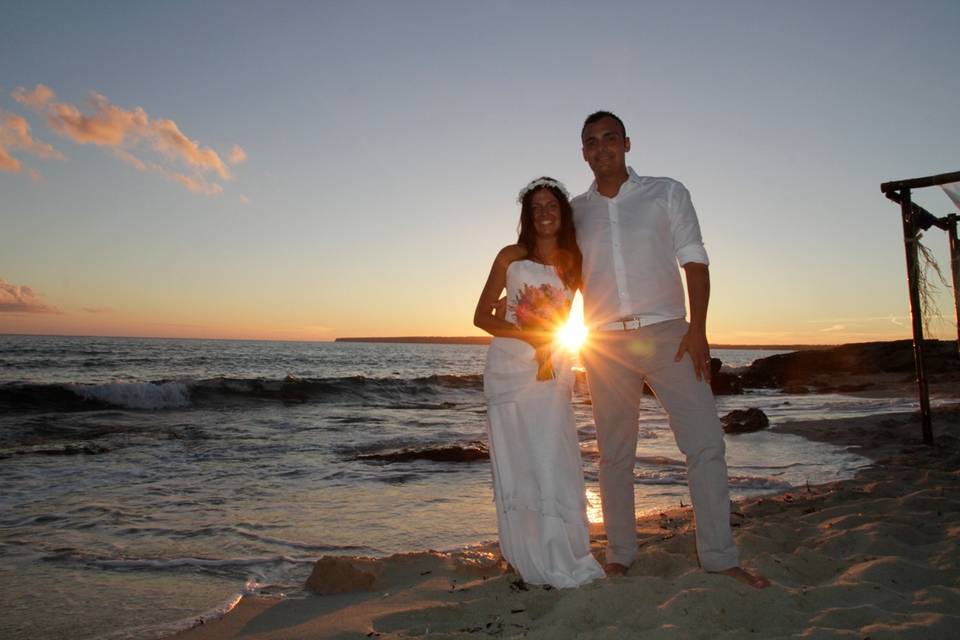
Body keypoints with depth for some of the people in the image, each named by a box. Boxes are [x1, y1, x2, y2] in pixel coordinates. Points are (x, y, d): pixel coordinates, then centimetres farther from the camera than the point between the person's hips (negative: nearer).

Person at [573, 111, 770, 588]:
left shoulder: (666, 193, 7)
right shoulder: (575, 211, 12)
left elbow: (695, 262, 2)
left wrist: (697, 328, -9)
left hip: (666, 333, -1)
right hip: (605, 341, 2)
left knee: (705, 442, -5)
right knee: (614, 454, 6)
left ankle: (719, 556, 6)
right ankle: (619, 554, 17)